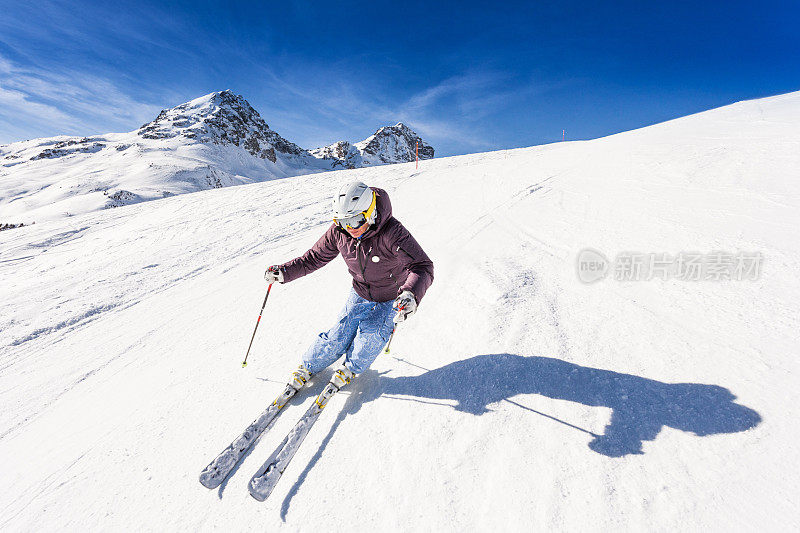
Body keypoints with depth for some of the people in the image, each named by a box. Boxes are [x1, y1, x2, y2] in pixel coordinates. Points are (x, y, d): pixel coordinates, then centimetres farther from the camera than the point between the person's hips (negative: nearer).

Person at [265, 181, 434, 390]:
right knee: (337, 338, -1)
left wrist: (411, 294, -58)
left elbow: (422, 266, -39)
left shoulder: (391, 233, -33)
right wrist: (284, 272, -13)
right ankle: (307, 367, 26)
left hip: (392, 298, -3)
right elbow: (315, 257, -2)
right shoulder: (339, 232, -17)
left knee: (372, 332, -20)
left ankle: (351, 369, 12)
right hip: (360, 293, 3)